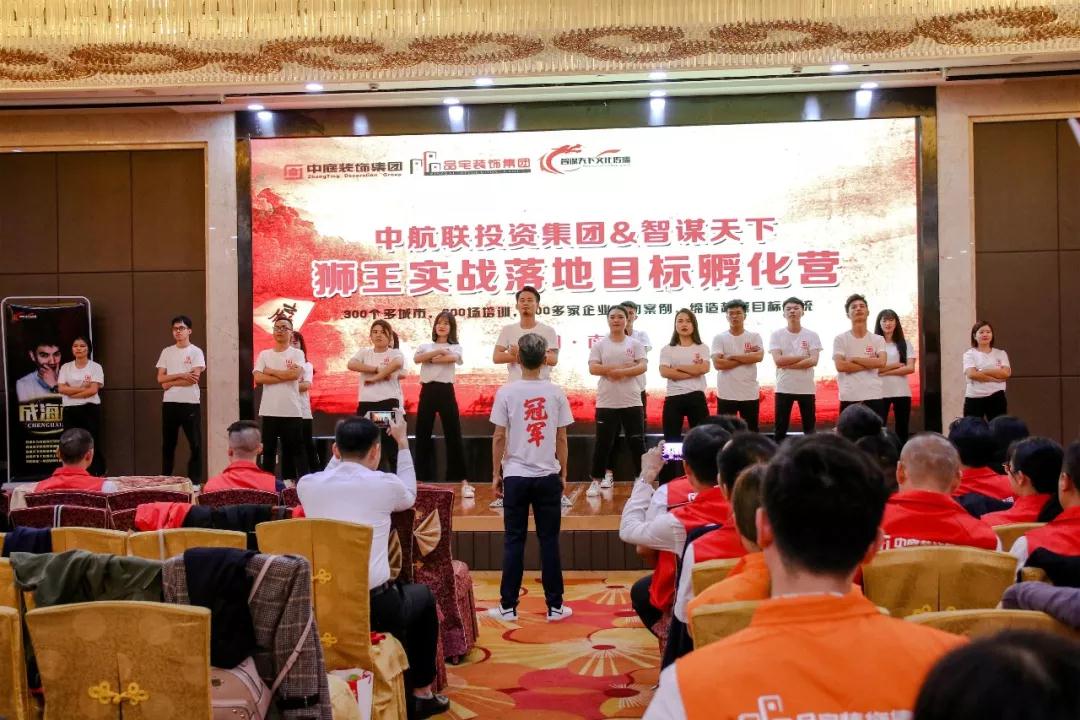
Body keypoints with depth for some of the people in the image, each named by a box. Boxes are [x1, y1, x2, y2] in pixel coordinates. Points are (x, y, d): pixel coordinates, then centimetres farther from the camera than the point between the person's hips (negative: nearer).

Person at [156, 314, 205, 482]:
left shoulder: (196, 352, -1)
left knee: (195, 443, -1)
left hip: (191, 403, -4)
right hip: (169, 403, 4)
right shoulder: (166, 352, 10)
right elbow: (160, 379, 2)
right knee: (168, 443, 11)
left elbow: (195, 378, -13)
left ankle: (195, 480, 6)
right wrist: (181, 375, -11)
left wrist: (170, 382, -8)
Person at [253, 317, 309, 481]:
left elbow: (295, 374, -15)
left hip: (292, 411, -2)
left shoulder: (297, 354, 3)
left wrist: (270, 371, -6)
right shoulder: (264, 354, 9)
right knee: (268, 450, 9)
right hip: (269, 411, 2)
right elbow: (258, 379, -6)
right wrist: (285, 375, -10)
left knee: (295, 451, 3)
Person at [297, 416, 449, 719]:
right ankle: (421, 694, 35)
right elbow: (410, 496, 20)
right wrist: (402, 443, 26)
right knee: (423, 595, 28)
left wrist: (343, 446, 32)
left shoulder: (306, 485, 2)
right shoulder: (384, 484, -5)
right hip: (374, 607, -4)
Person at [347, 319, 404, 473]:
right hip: (366, 404, 3)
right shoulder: (364, 352, 13)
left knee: (390, 446, -2)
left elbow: (397, 363, -22)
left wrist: (374, 378, -18)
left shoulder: (395, 353, 3)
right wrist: (377, 369, -14)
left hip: (389, 403, -3)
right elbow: (351, 364, -8)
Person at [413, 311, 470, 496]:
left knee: (453, 434, -3)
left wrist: (430, 358, -7)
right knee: (422, 435, 5)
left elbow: (452, 358, -15)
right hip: (427, 391, 3)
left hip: (445, 391, -2)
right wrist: (438, 351, -13)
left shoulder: (455, 347, 9)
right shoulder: (425, 346, 14)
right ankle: (422, 478, 15)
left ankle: (463, 480, 1)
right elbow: (416, 359, -8)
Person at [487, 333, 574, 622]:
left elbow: (499, 438, -4)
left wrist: (496, 474, 6)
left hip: (516, 476, -1)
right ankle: (554, 606, 13)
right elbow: (562, 438, 1)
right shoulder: (555, 392, -2)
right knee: (549, 541, 7)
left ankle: (508, 607, 11)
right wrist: (563, 473, 12)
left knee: (514, 541, 6)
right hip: (548, 476, 1)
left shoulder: (506, 392, -6)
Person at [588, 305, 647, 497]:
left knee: (637, 443, 4)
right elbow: (593, 368, -8)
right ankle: (597, 481, 15)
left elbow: (642, 367, -8)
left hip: (631, 402, 0)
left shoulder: (635, 344, 5)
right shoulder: (599, 345, 4)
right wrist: (622, 367, -14)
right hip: (606, 402, 0)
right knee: (603, 443, 4)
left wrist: (618, 372, -19)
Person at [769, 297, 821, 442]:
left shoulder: (812, 335, 2)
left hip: (806, 388, 1)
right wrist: (803, 356, -10)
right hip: (784, 388, -1)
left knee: (810, 429, 8)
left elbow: (813, 361, -11)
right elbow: (778, 360, -13)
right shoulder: (776, 335, 0)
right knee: (780, 429, 4)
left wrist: (787, 364, -15)